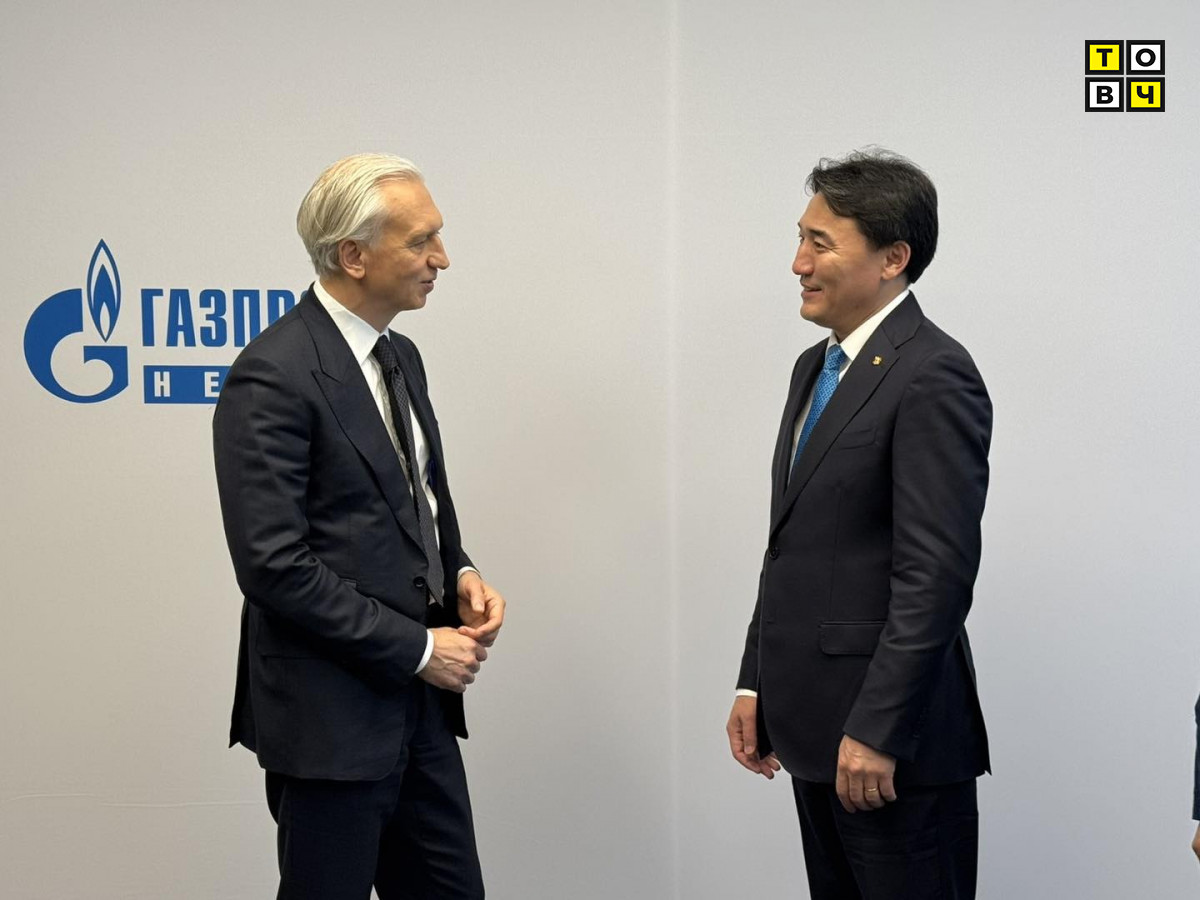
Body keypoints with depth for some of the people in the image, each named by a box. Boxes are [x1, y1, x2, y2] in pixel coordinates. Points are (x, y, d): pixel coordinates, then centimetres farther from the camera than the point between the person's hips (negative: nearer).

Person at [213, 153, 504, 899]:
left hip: (416, 704, 8)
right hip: (331, 717, -8)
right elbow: (273, 565, -21)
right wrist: (417, 648, -16)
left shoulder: (400, 356, 10)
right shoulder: (274, 377, -17)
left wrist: (461, 574, 1)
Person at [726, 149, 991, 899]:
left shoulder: (933, 376, -15)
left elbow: (937, 574, -20)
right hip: (815, 726, 9)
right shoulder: (816, 366, 14)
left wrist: (877, 731, -21)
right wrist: (756, 683, 14)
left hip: (895, 734, -8)